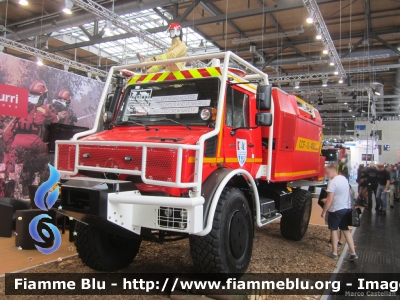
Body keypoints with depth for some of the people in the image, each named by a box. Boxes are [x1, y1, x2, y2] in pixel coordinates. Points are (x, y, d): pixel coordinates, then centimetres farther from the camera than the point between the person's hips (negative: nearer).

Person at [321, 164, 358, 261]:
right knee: (345, 230, 15)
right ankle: (353, 253, 12)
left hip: (336, 210, -7)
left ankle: (334, 253, 16)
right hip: (346, 208, 7)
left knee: (334, 230, 8)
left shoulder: (333, 182, -19)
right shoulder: (344, 179, 6)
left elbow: (329, 199, -20)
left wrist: (324, 211, -12)